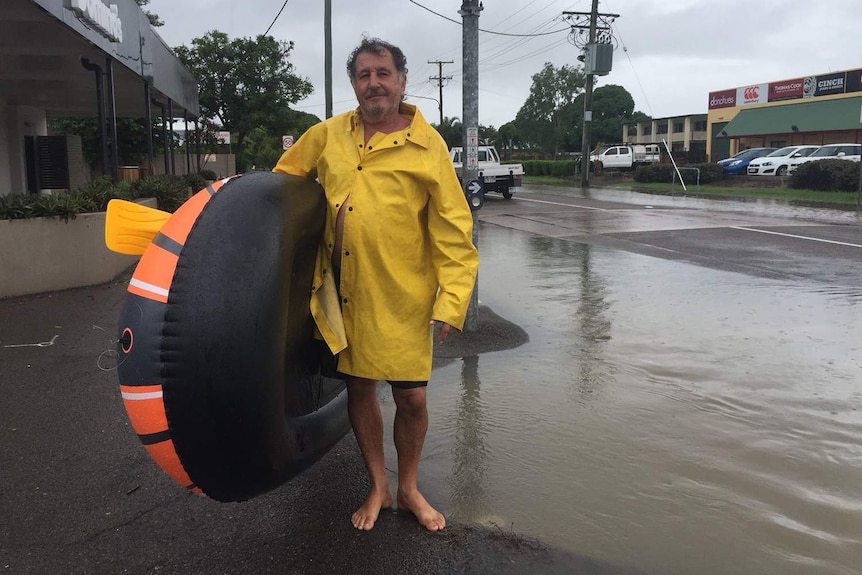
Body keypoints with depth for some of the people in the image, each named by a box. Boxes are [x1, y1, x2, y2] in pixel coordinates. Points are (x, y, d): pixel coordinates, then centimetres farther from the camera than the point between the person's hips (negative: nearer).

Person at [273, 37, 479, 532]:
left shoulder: (428, 146, -6)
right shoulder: (328, 136, 5)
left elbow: (453, 231, -8)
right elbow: (286, 178, 22)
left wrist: (452, 300, -14)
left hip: (403, 296, -3)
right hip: (343, 293, 3)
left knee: (412, 397, 4)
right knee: (359, 388, 13)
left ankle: (409, 488, 31)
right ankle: (378, 487, 34)